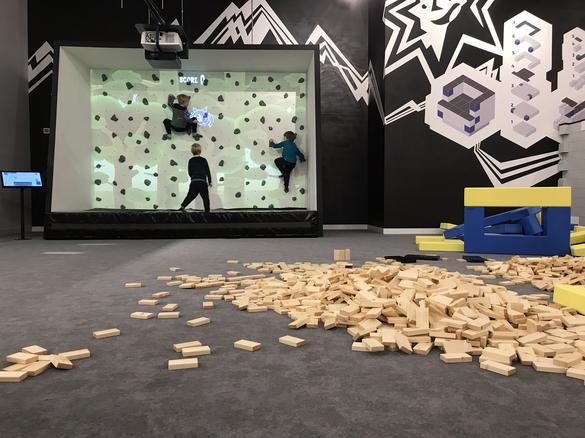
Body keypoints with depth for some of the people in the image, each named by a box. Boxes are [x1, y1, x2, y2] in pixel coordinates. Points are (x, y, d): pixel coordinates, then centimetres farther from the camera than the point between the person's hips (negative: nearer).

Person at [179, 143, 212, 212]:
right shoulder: (203, 160, -3)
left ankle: (182, 206, 0)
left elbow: (190, 172, 9)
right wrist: (210, 181, 8)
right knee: (205, 198, 5)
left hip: (193, 182, 3)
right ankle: (207, 211, 6)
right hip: (202, 182, -3)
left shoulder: (191, 161, 6)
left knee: (190, 196, 14)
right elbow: (208, 172, 0)